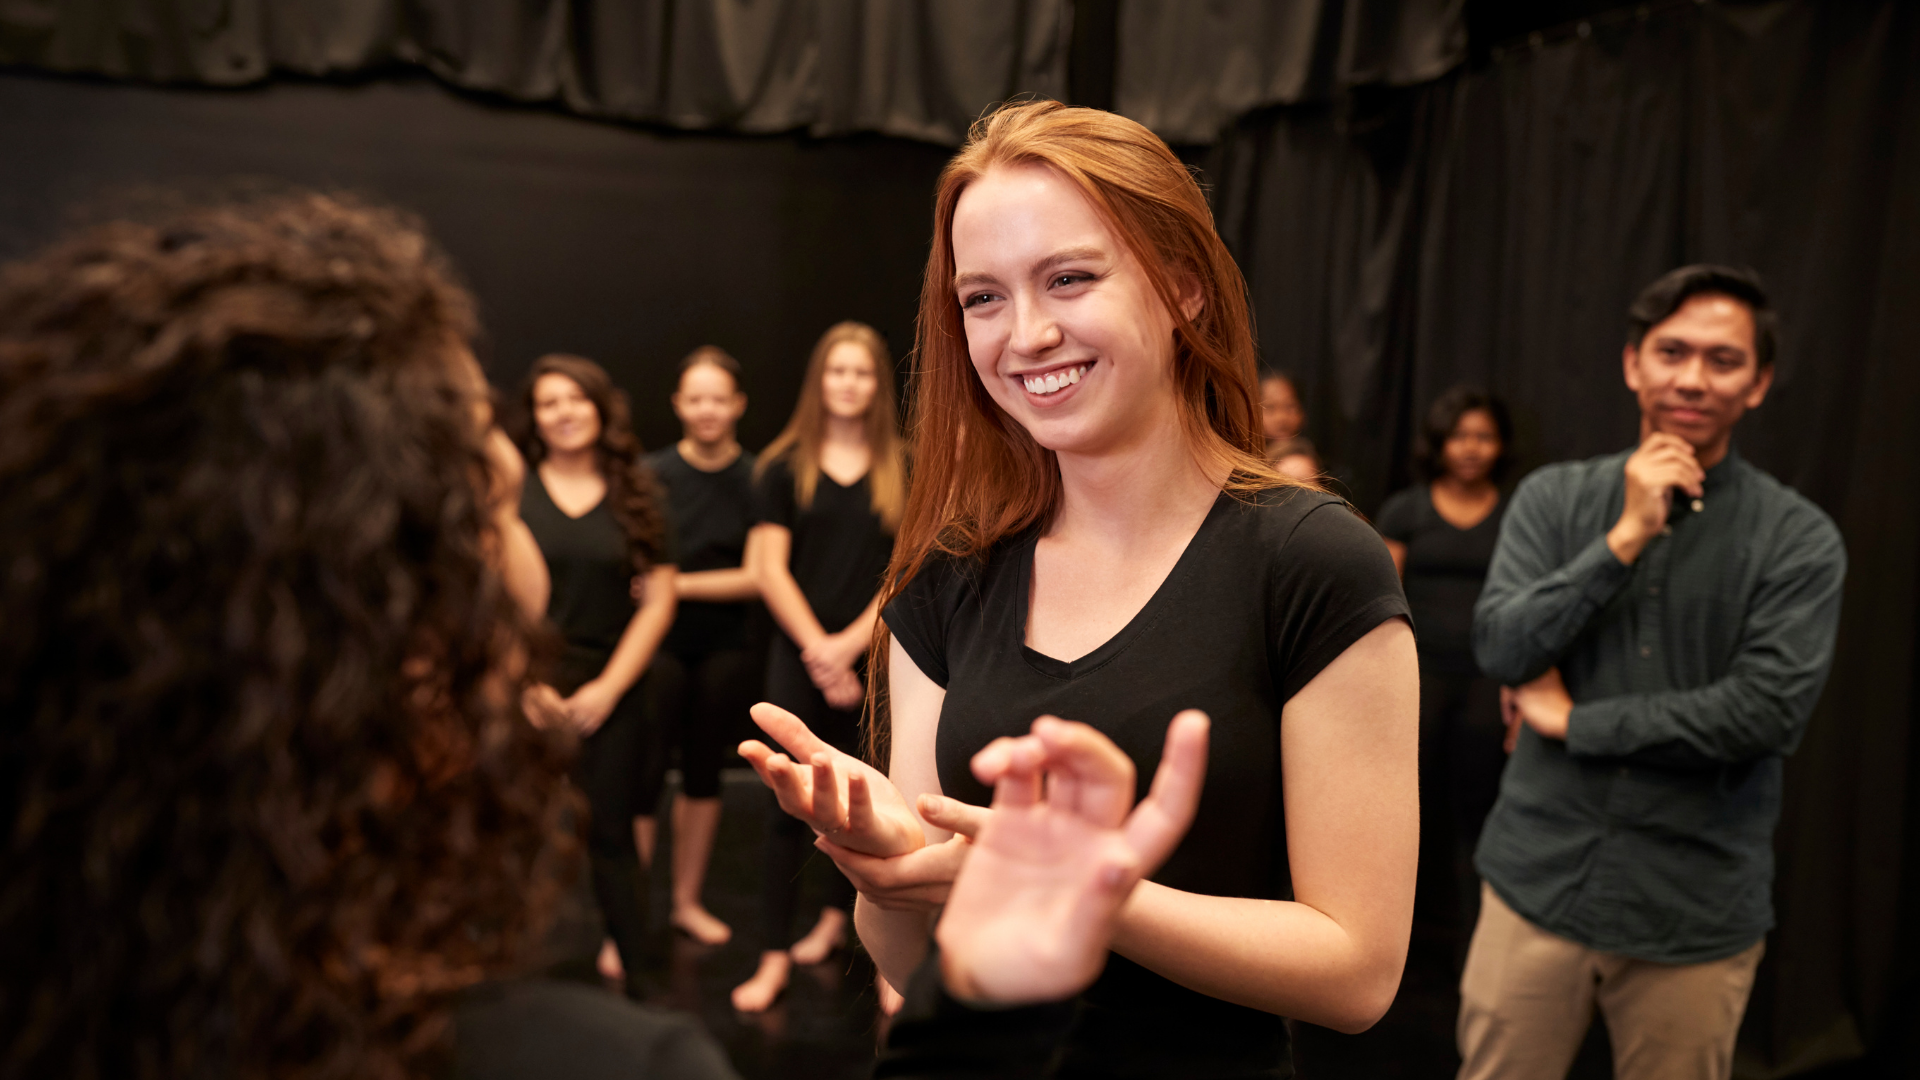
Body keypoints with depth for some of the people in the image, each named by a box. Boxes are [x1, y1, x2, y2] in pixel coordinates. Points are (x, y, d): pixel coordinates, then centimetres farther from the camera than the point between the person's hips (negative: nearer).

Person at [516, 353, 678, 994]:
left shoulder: (637, 495, 5)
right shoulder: (512, 492, 2)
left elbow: (658, 602, 3)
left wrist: (607, 688, -3)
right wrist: (526, 682, -8)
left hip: (612, 691, 1)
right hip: (527, 691, -1)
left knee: (609, 832, 5)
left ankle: (633, 971, 16)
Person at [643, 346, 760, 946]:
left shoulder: (757, 479, -3)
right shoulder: (652, 475, -5)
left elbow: (760, 577, -7)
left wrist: (680, 584, -13)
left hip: (727, 647, 2)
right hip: (661, 643, -2)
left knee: (703, 768, 15)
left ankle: (687, 901, 31)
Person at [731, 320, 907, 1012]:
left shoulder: (902, 470, 5)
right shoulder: (786, 466, 3)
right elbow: (770, 569, 0)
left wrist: (851, 642, -9)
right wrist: (818, 650, -8)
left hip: (875, 655, 1)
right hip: (799, 655, -1)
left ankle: (836, 917, 30)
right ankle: (774, 957, 6)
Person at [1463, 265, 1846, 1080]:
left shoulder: (1799, 539, -5)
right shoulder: (1554, 498, 1)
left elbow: (1768, 711, -16)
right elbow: (1500, 650, -10)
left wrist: (1573, 721, -11)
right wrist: (1627, 536, -16)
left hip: (1697, 912, -1)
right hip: (1539, 880, 1)